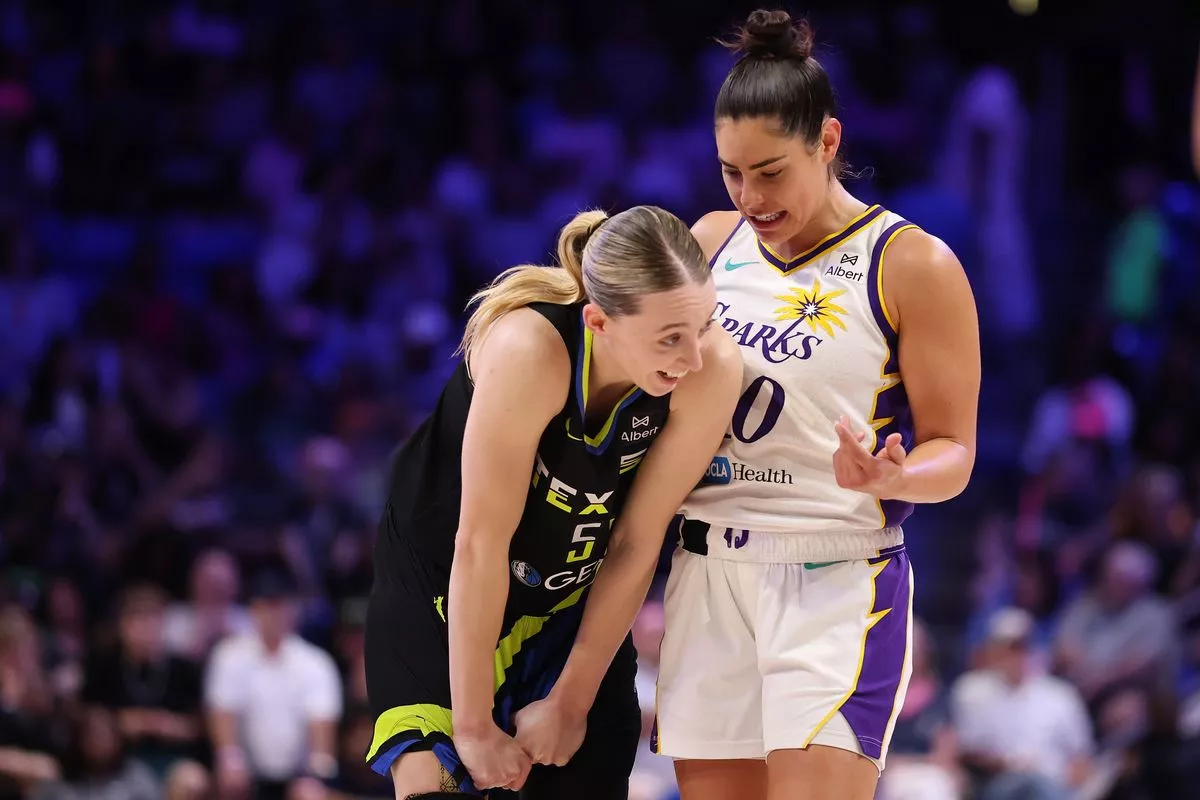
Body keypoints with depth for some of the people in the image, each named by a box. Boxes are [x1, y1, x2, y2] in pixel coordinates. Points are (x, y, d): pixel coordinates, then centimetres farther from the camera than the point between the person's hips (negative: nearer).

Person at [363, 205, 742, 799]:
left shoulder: (712, 371, -24)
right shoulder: (528, 350, -34)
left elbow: (637, 545, -14)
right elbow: (479, 545, -27)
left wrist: (571, 703, -7)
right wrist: (474, 725, -21)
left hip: (575, 602, 4)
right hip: (438, 583, -3)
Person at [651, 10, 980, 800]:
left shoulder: (913, 265, -5)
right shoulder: (712, 242, 10)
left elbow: (952, 451, -4)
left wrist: (892, 479, -26)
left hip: (835, 584, -5)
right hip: (708, 579, 5)